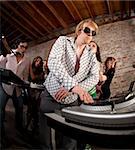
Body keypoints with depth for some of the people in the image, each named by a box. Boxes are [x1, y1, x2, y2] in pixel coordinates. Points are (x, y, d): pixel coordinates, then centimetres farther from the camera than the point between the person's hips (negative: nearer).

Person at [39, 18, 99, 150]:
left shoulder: (91, 55, 6)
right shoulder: (63, 41, -6)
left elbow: (94, 77, -5)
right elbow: (53, 62, -24)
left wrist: (71, 89, -23)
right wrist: (74, 85, -39)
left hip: (71, 101, 3)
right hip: (51, 96, -2)